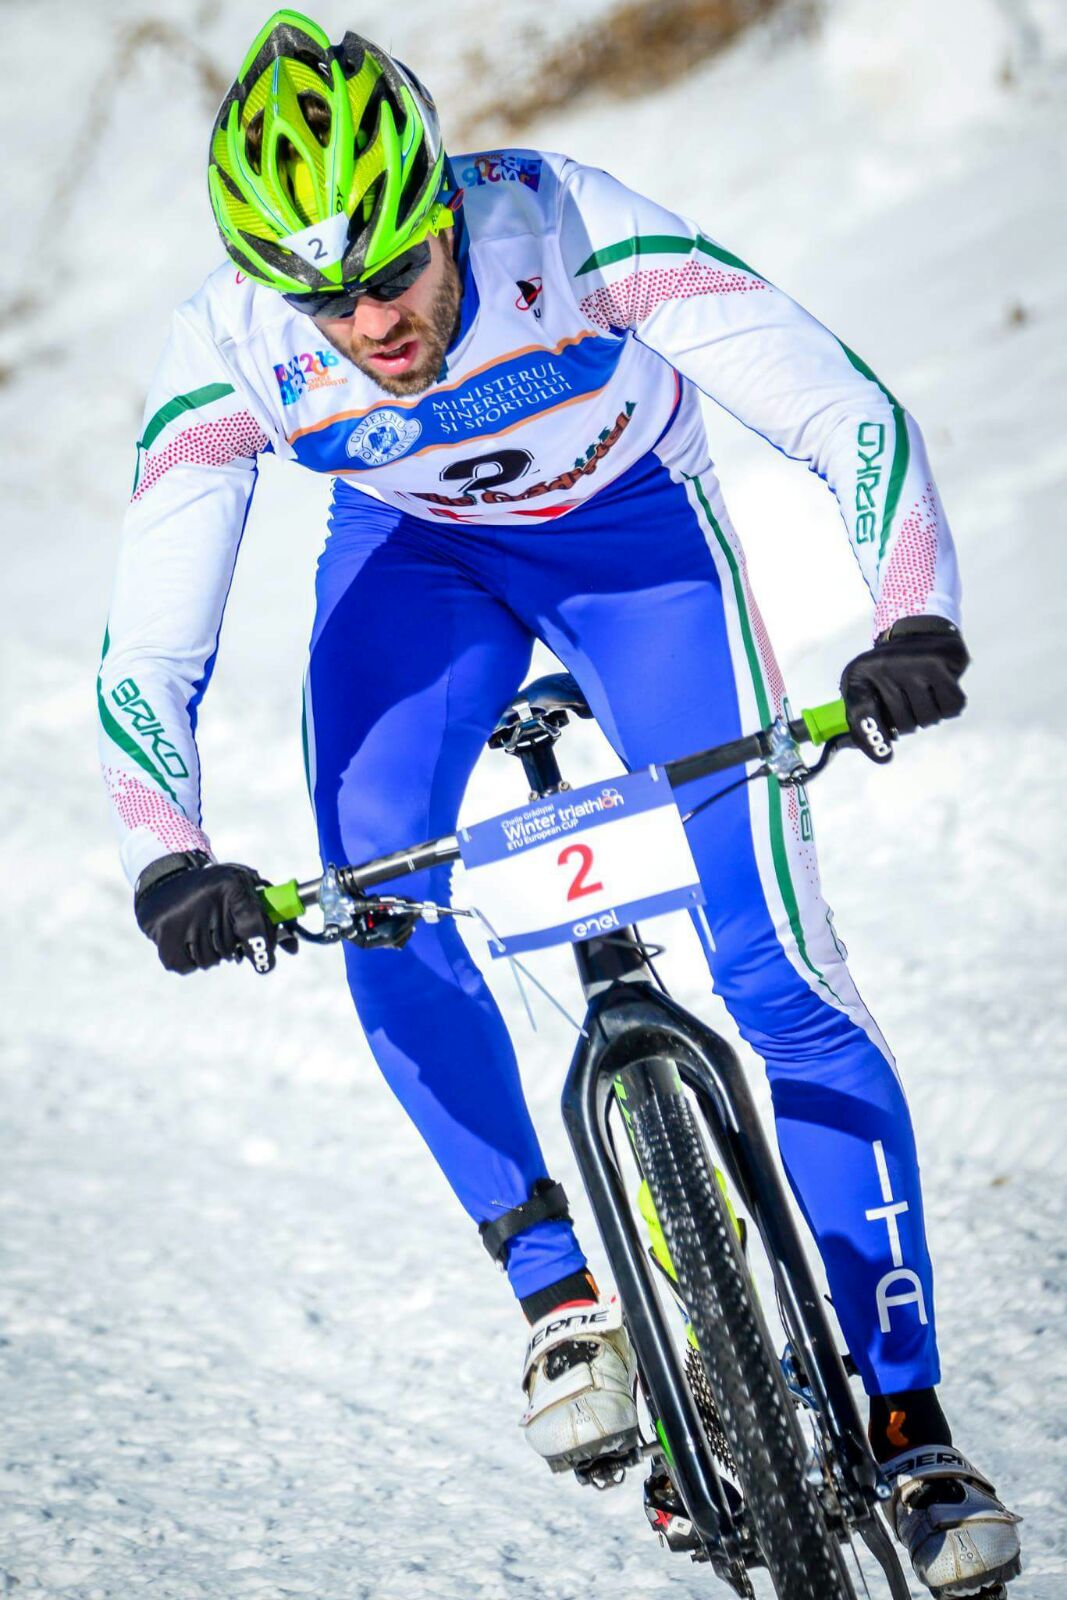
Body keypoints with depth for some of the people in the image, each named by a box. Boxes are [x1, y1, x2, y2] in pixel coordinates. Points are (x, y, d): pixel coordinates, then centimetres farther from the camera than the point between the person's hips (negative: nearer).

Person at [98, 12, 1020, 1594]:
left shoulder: (571, 232, -37)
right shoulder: (229, 359, -30)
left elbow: (852, 415, -36)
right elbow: (145, 660, -27)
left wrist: (917, 623, -53)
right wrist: (170, 864, -45)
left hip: (636, 528, -2)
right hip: (412, 551, 2)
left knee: (775, 970, -13)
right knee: (377, 910, -24)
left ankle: (910, 1423, -4)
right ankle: (564, 1295, -6)